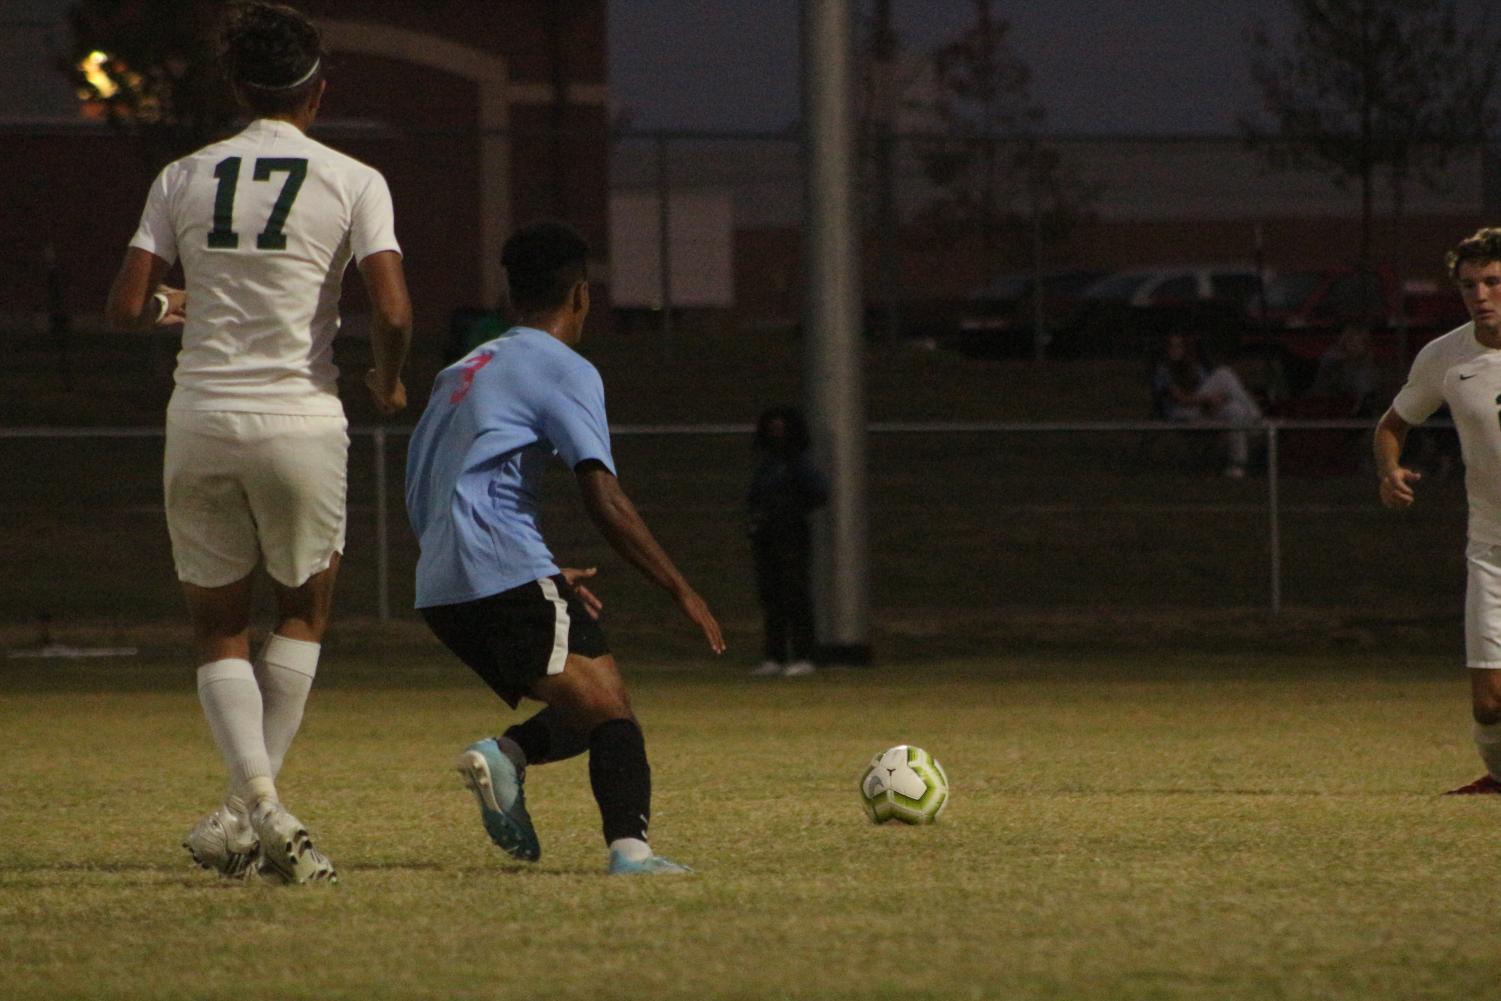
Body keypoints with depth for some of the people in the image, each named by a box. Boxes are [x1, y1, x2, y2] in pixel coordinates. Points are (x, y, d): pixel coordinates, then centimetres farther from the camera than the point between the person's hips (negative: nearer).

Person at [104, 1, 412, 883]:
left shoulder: (183, 179, 4)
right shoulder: (353, 183, -3)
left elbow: (126, 309, 2)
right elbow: (393, 312, -12)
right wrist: (389, 382, 8)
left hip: (201, 419, 2)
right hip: (301, 416, -2)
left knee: (220, 628, 12)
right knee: (304, 613, 17)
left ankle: (256, 798, -9)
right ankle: (250, 811, 6)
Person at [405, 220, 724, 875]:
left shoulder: (463, 372, 26)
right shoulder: (564, 369, 1)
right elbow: (603, 497, -10)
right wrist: (683, 593, -6)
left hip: (439, 593, 7)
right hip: (509, 574, -7)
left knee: (582, 711, 17)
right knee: (610, 712, -11)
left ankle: (506, 755, -11)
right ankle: (629, 846, -34)